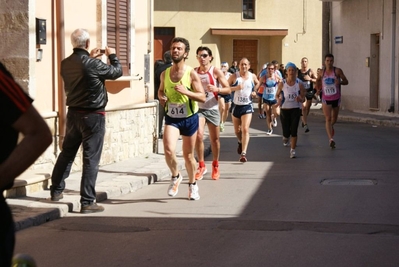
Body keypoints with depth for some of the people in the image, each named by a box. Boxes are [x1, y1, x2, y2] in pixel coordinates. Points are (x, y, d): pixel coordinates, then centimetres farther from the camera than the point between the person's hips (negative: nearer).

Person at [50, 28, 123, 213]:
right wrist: (112, 56, 11)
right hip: (93, 116, -7)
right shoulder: (93, 64, -20)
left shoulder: (66, 64, 0)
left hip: (73, 113, 7)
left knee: (67, 152, 21)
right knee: (91, 158, -3)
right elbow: (117, 72, -6)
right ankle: (87, 202, -2)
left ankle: (56, 190, 32)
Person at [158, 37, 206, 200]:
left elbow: (202, 97, -14)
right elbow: (161, 90, 19)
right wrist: (161, 97, -4)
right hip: (171, 118, 2)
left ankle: (192, 184, 34)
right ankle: (175, 177, 8)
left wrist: (186, 91, -29)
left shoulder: (191, 73, -11)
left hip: (189, 118, -2)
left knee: (188, 155, 11)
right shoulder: (165, 74, 0)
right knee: (169, 150, -20)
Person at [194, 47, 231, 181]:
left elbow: (228, 90, -5)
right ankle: (201, 166, -3)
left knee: (215, 139, 8)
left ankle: (215, 166, 29)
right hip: (198, 108, 1)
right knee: (198, 135, -17)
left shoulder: (216, 72, -4)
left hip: (212, 108, -1)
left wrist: (217, 89, -23)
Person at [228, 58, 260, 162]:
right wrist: (235, 88, -24)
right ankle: (240, 142, 49)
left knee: (245, 129, -16)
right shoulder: (234, 76, -7)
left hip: (247, 106, -1)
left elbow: (257, 83, 23)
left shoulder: (252, 76, 0)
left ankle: (243, 153, -18)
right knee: (237, 130, 15)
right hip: (236, 106, 1)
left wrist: (254, 91, 6)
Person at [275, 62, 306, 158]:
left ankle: (292, 150, 2)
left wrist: (300, 99, -22)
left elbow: (303, 99, 1)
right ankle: (285, 138, 40)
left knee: (294, 130, -9)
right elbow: (277, 94, 11)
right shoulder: (282, 84, -2)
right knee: (286, 132, 2)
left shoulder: (299, 84, -2)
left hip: (296, 110, -1)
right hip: (284, 110, 1)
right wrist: (278, 100, -11)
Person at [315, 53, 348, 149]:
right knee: (328, 118, -14)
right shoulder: (322, 73, 0)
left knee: (334, 118, 18)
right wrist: (318, 88, 5)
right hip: (326, 99, 0)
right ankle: (331, 139, -21)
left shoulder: (337, 71, -7)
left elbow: (346, 81, -7)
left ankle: (331, 126, 53)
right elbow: (318, 80, 22)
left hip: (336, 98, 0)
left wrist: (340, 82, -28)